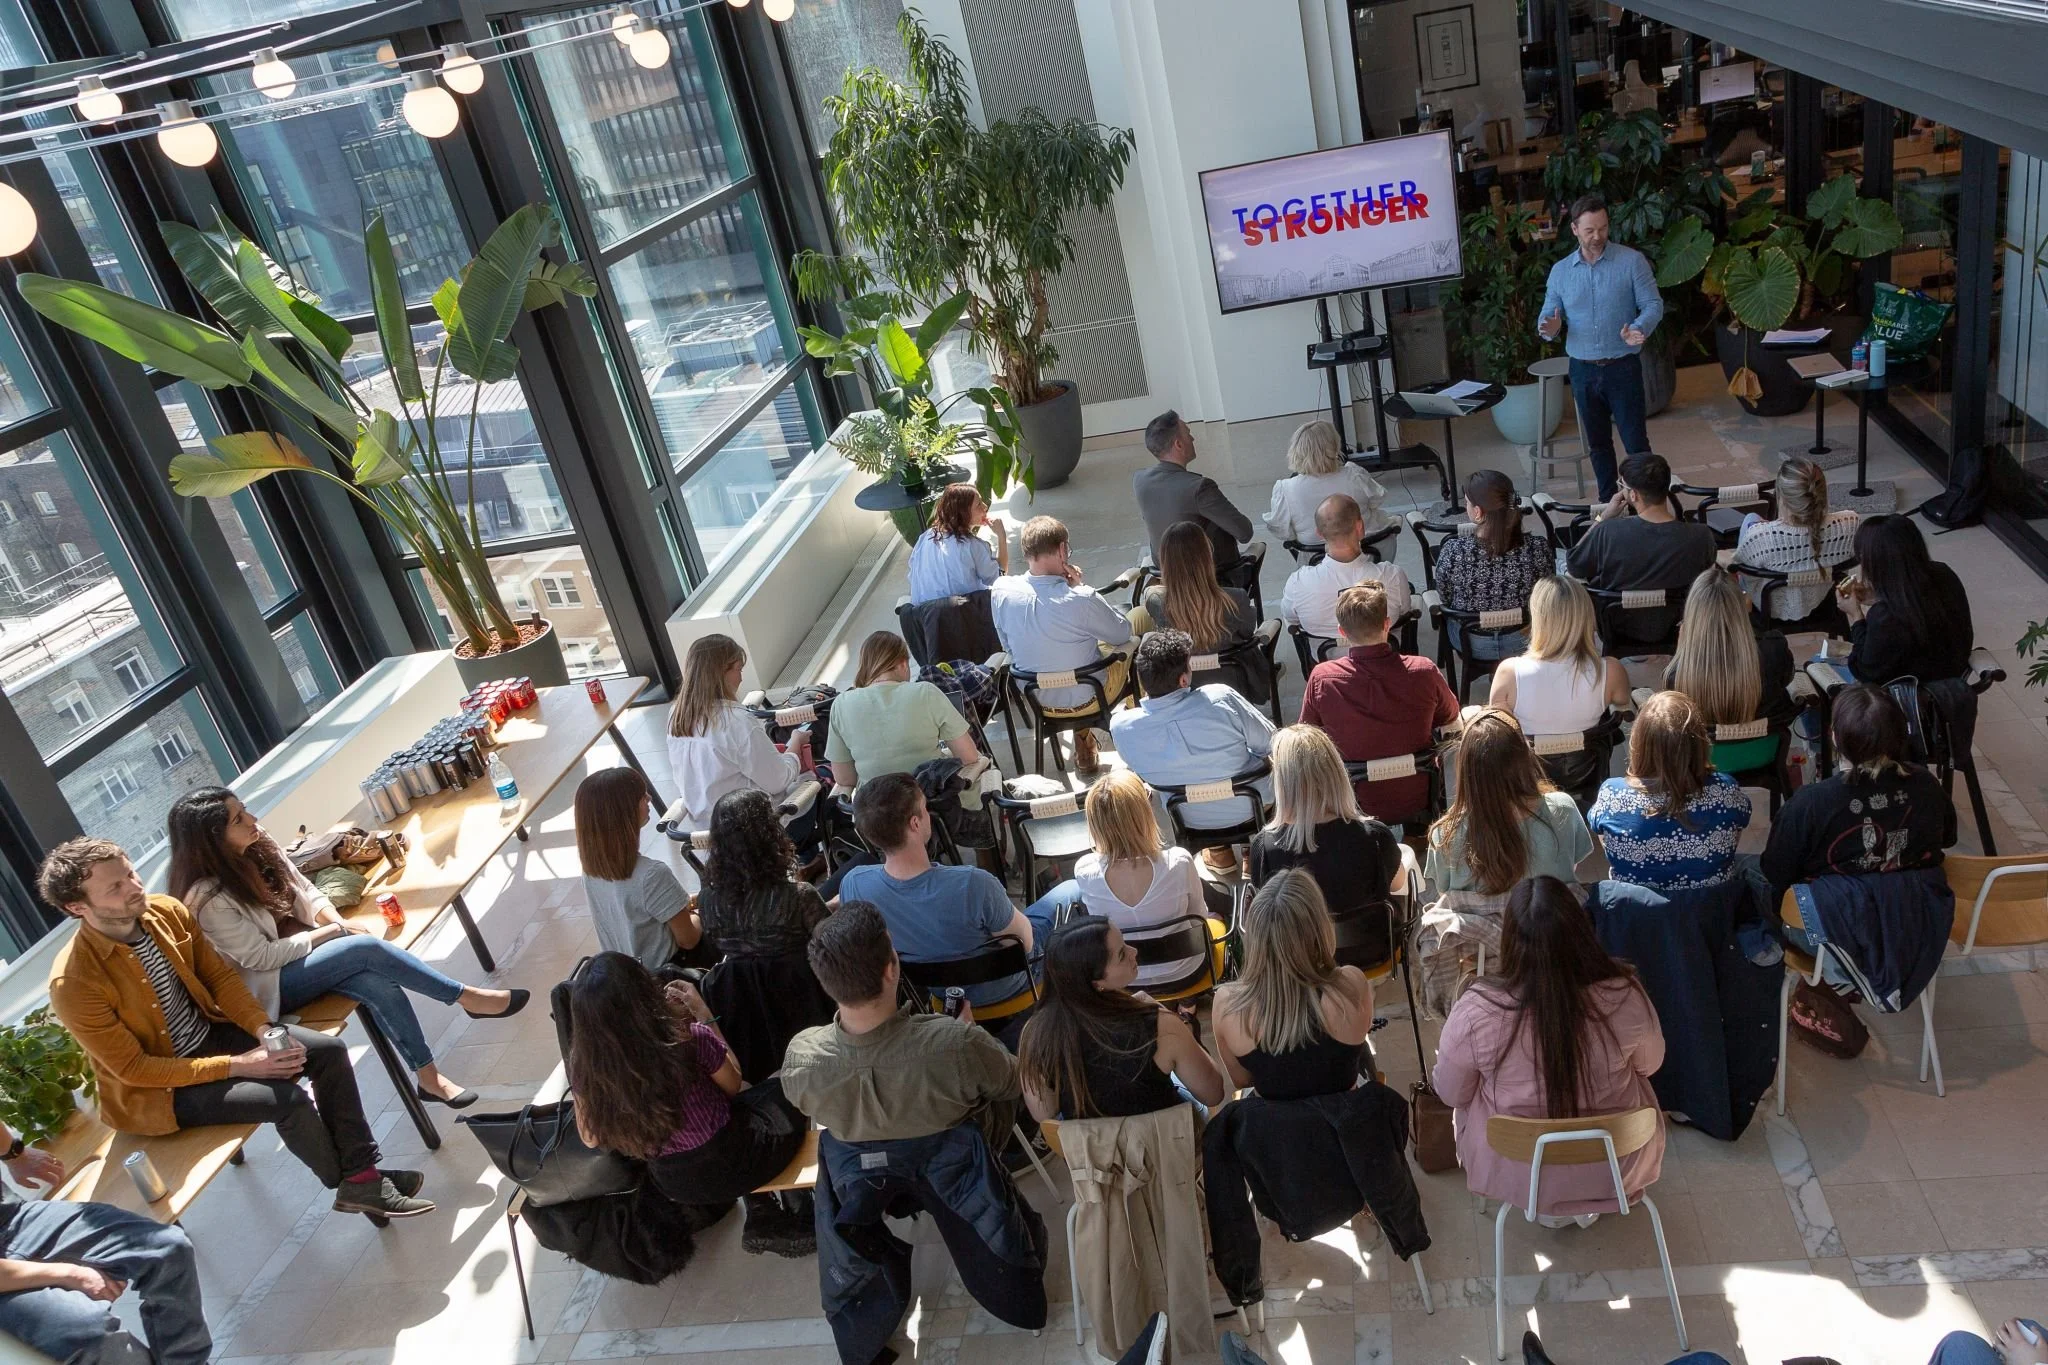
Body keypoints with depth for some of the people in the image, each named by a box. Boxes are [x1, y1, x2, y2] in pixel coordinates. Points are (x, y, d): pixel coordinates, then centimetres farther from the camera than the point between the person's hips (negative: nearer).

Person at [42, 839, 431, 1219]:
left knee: (329, 1051, -9)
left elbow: (220, 976, 2)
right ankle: (344, 1182, 5)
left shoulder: (167, 911, -10)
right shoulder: (74, 983, -27)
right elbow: (134, 1069, -22)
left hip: (210, 1033, 6)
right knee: (288, 1100, -23)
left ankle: (362, 1176, -1)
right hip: (156, 1087, -6)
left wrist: (265, 1030, -15)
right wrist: (236, 1066, -24)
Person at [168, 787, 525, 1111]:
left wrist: (336, 920, -12)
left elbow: (303, 889, 7)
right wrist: (331, 932, -15)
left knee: (378, 984, -23)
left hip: (296, 948, 6)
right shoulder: (207, 899, -24)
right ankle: (467, 998, -15)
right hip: (267, 984, -6)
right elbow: (260, 957, -21)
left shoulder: (255, 843, -4)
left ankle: (428, 1077, -16)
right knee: (366, 948, -27)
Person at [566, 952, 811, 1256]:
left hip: (672, 1184, 5)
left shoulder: (586, 1063, -20)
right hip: (729, 1166, -4)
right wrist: (704, 1015, -4)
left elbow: (591, 1138, -1)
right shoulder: (689, 1039, -31)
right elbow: (733, 1085, -7)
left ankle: (762, 1216, 26)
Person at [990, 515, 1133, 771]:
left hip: (1033, 699, 4)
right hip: (1084, 700, -4)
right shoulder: (1081, 600, -32)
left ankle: (1083, 741, 40)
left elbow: (1007, 645, -1)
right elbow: (1123, 633, -12)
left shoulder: (1001, 590, -19)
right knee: (1125, 650, 26)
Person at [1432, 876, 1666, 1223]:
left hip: (1516, 1173, -1)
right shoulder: (1624, 996, -26)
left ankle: (1547, 1208, 33)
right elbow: (1650, 1064, -3)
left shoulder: (1476, 1010, -29)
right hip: (1616, 1167, 1)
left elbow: (1450, 1094, -10)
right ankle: (1588, 1204, 35)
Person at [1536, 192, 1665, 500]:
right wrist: (1549, 328, -20)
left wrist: (1640, 329, -30)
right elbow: (1547, 315, 5)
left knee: (1636, 442, -2)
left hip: (1623, 367, -3)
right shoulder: (1560, 271, 4)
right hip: (1582, 370, 4)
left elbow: (1654, 304, -8)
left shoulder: (1632, 261, -6)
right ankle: (1609, 503, 28)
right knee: (1598, 443, 14)